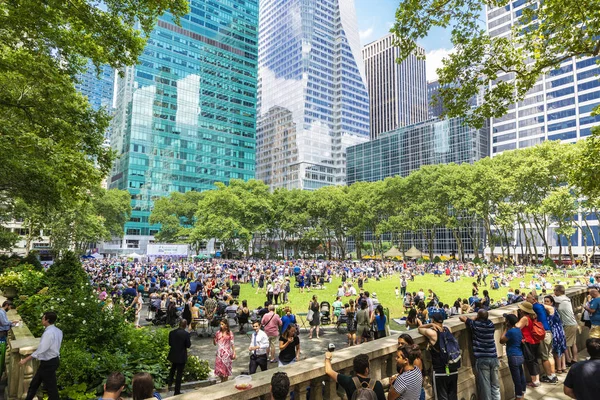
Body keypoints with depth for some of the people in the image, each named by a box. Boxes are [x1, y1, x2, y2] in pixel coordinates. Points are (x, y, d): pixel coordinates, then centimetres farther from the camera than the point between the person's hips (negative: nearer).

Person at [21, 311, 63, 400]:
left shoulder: (49, 333, -26)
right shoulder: (57, 331, 2)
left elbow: (41, 350, -28)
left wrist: (26, 359, -21)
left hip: (48, 363, -9)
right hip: (53, 359, 9)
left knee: (51, 387, 5)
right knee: (34, 383, 24)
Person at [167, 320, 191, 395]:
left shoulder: (172, 332, -7)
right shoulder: (186, 334, -19)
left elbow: (170, 343, 3)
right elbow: (188, 345, -13)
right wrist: (190, 342, 7)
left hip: (173, 355, 4)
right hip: (181, 356, -4)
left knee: (172, 369, 30)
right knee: (179, 373, 8)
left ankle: (169, 383, 17)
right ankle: (177, 392, 17)